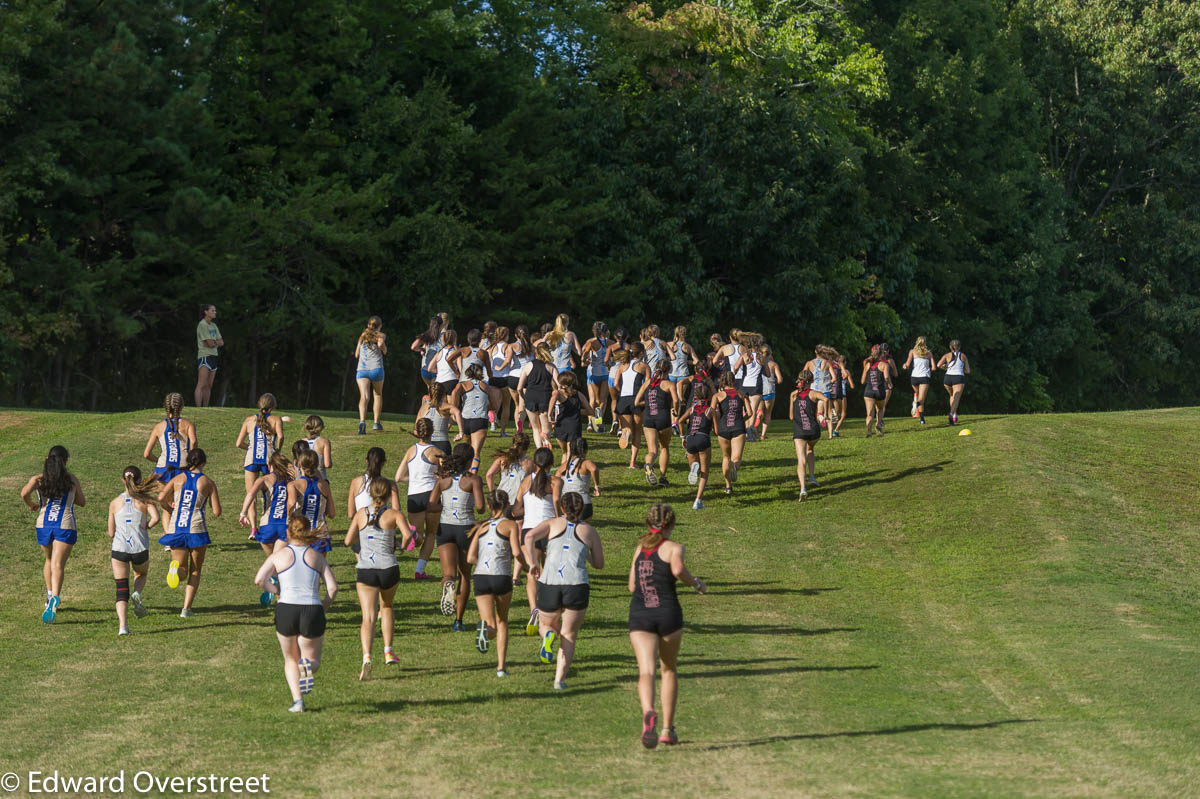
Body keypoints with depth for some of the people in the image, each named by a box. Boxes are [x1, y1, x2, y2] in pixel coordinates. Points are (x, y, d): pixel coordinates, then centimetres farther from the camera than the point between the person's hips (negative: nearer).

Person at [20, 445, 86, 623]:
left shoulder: (38, 479, 4)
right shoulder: (72, 480, 6)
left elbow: (25, 493, -15)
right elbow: (82, 502, 17)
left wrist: (32, 505, 5)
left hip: (43, 525, 2)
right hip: (65, 525, -2)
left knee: (49, 560, 27)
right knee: (58, 564, -12)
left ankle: (50, 595, 29)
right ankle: (55, 598, -34)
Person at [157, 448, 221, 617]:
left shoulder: (178, 478, 6)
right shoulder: (208, 482, 0)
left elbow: (161, 498, -7)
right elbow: (217, 512, -3)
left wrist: (171, 509, 12)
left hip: (176, 529, 2)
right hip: (197, 530, -2)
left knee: (183, 571, 11)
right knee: (195, 571, 14)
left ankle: (176, 568, -26)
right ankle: (186, 609, 6)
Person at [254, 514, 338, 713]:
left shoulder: (278, 556, 7)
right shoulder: (317, 556, 10)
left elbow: (259, 580, -7)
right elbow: (333, 588, 1)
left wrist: (277, 590, 9)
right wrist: (322, 609, 15)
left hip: (286, 609, 0)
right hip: (312, 610, 0)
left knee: (290, 659, 19)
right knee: (313, 659, 15)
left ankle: (297, 700, 0)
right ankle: (307, 666, -23)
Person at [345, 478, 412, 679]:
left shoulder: (361, 513, 7)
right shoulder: (394, 514, 0)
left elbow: (349, 541, 4)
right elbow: (407, 533, -17)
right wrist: (402, 546, 4)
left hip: (365, 571, 0)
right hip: (388, 569, 0)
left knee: (368, 617, -5)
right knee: (387, 606, 28)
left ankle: (367, 657, -26)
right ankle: (388, 651, 25)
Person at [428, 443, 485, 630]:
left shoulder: (443, 477, 4)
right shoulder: (473, 479, -6)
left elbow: (431, 506, 0)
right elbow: (480, 506, -15)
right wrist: (475, 508, 9)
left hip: (445, 528, 2)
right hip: (466, 528, -2)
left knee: (449, 573, -4)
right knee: (464, 575, 15)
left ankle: (448, 585, -43)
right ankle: (458, 621, 16)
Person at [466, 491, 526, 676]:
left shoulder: (481, 527, 15)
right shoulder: (510, 525, 4)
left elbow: (470, 558, 8)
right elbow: (516, 552, -10)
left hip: (480, 577, 2)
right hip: (502, 577, -2)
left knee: (492, 626, 1)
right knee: (502, 622, 20)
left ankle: (485, 627, -37)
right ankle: (501, 667, 18)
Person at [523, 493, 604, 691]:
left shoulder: (552, 523, 12)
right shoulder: (589, 530, 14)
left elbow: (530, 537, -7)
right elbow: (599, 564, 20)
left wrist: (532, 563, 2)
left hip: (549, 584, 0)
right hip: (577, 586, 0)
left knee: (546, 625, 25)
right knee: (569, 636, 13)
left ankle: (549, 636, -11)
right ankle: (559, 680, 0)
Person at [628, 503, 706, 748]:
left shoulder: (639, 548, 15)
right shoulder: (673, 547, 1)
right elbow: (677, 569, -20)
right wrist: (696, 583, -2)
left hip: (639, 615, 2)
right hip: (668, 612, -2)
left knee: (646, 671, -10)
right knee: (669, 669, 19)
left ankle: (648, 712, -40)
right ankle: (668, 728, 20)